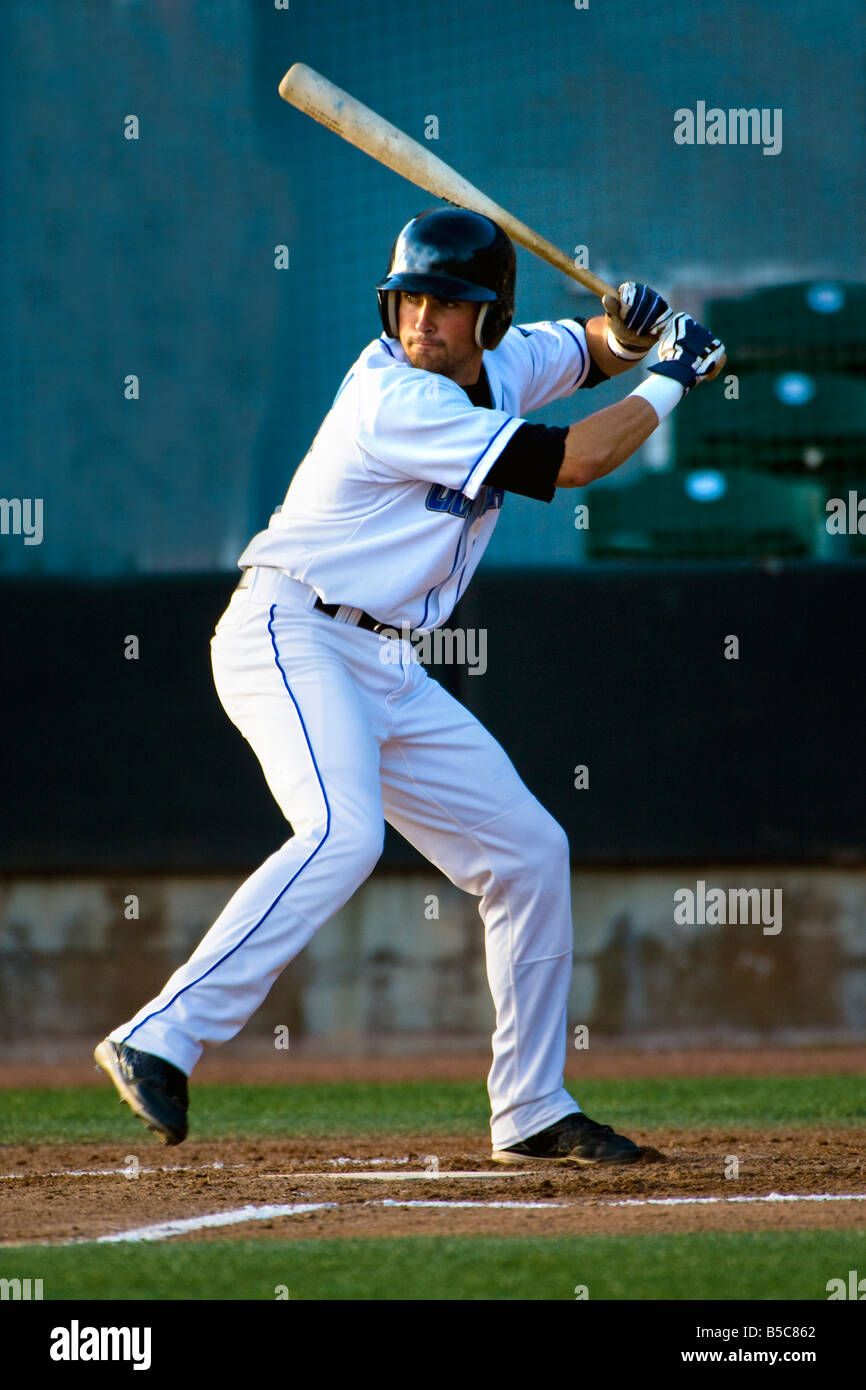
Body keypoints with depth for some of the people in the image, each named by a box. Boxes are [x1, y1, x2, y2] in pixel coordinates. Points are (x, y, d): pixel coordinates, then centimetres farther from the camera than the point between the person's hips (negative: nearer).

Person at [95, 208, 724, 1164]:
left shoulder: (500, 366, 6)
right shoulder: (393, 398, -20)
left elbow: (586, 350, 27)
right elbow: (571, 460, -20)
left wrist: (625, 332, 2)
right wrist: (669, 381, -6)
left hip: (387, 672, 9)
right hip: (288, 636, -9)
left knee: (528, 851, 10)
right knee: (343, 834, -33)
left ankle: (532, 1113, 18)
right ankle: (157, 1042, -34)